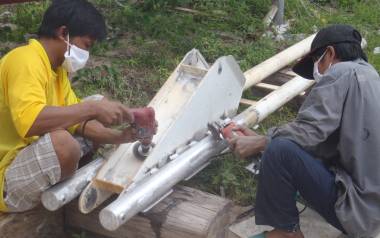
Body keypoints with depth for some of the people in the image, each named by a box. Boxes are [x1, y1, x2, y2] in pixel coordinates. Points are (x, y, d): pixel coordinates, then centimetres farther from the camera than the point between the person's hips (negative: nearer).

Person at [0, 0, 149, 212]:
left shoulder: (57, 69, 8)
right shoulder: (25, 59, -21)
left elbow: (77, 121, 7)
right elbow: (29, 122, -38)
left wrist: (120, 137, -7)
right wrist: (93, 108, -33)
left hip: (35, 158, 9)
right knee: (62, 142, -38)